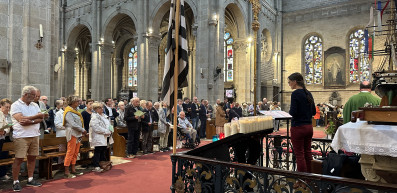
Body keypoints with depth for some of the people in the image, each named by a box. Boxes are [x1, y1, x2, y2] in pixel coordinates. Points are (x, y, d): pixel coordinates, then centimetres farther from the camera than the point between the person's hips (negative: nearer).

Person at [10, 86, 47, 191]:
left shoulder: (35, 105, 12)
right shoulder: (15, 105, -5)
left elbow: (40, 119, 2)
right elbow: (21, 119, -18)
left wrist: (30, 121, -17)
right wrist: (38, 116, -12)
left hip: (34, 135, 6)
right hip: (21, 136, -5)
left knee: (32, 157, 10)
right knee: (19, 159, -2)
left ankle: (30, 179, 21)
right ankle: (15, 182, 11)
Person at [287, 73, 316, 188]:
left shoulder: (295, 94, -14)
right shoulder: (308, 93, 9)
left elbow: (293, 112, -19)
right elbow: (313, 112, 13)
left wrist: (289, 111, 1)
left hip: (298, 127, -8)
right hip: (309, 127, 8)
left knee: (299, 155, 1)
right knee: (307, 153, 15)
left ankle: (302, 182, 10)